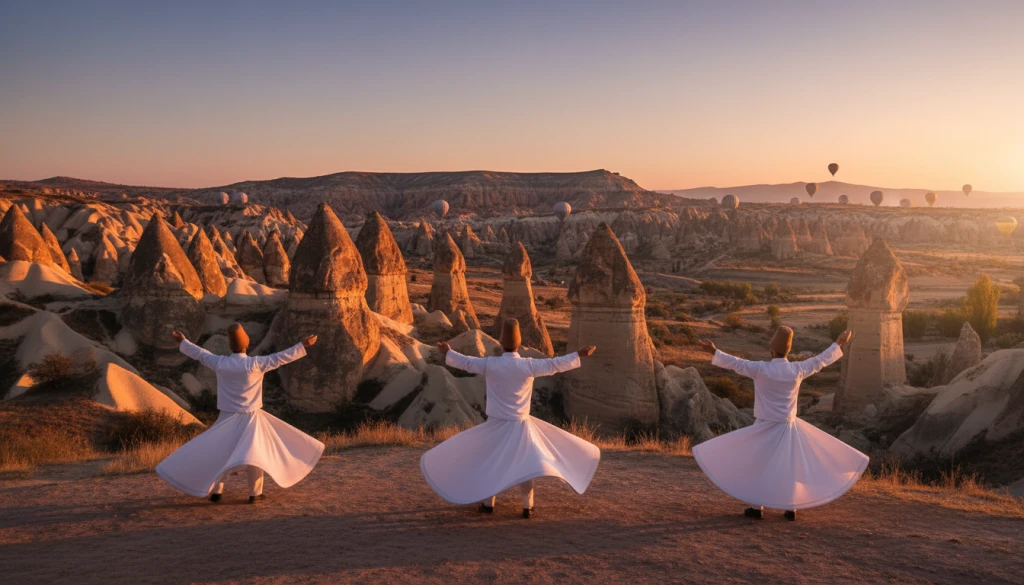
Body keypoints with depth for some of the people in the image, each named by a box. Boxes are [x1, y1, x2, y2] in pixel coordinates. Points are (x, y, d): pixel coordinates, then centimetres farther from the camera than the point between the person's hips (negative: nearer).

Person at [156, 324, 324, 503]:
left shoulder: (220, 363, -5)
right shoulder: (254, 363, -16)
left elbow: (201, 354, 11)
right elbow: (280, 358, -13)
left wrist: (183, 342, 28)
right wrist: (302, 345, -7)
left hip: (227, 418, 3)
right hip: (249, 418, -3)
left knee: (217, 452, 15)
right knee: (255, 453, 5)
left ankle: (215, 491, 14)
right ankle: (255, 493, 5)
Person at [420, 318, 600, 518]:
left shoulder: (490, 364, -11)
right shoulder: (528, 365, -11)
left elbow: (466, 362, 1)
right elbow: (555, 365, -4)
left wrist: (448, 353, 20)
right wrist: (578, 356, 9)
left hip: (496, 424, 0)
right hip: (520, 424, 0)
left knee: (486, 461, 15)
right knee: (525, 464, 10)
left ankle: (487, 503, 18)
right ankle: (527, 507, 7)